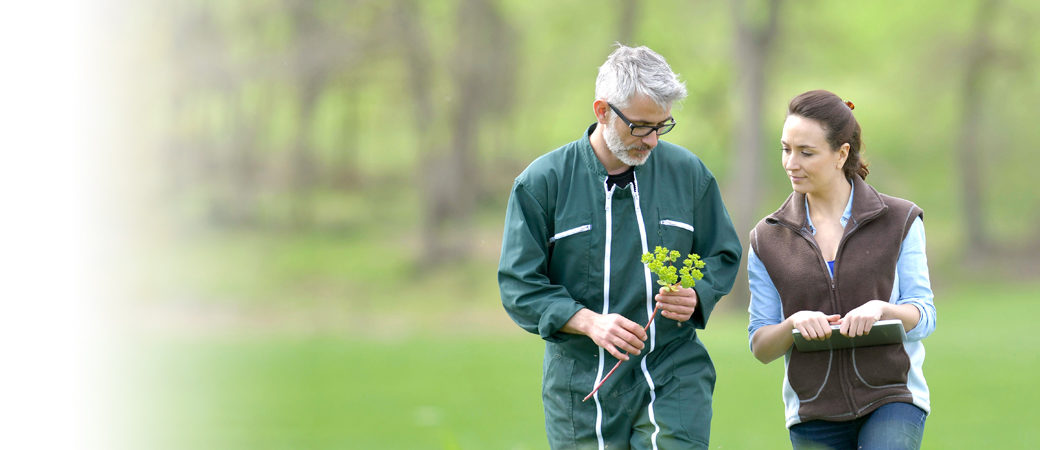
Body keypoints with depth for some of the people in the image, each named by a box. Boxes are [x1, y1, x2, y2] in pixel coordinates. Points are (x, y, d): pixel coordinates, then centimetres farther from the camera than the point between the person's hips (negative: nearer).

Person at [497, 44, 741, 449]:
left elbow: (723, 256, 13)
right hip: (583, 388, -1)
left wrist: (695, 297, -9)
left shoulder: (688, 172, 4)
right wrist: (589, 322, -19)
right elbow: (519, 285, -5)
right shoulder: (542, 183, -3)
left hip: (674, 381, 1)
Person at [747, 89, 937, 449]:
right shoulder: (768, 240, 7)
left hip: (891, 401, -2)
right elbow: (760, 345, 5)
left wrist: (880, 309, -20)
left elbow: (924, 315, 2)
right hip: (814, 416, 2)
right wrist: (794, 323, -17)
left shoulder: (899, 221, 4)